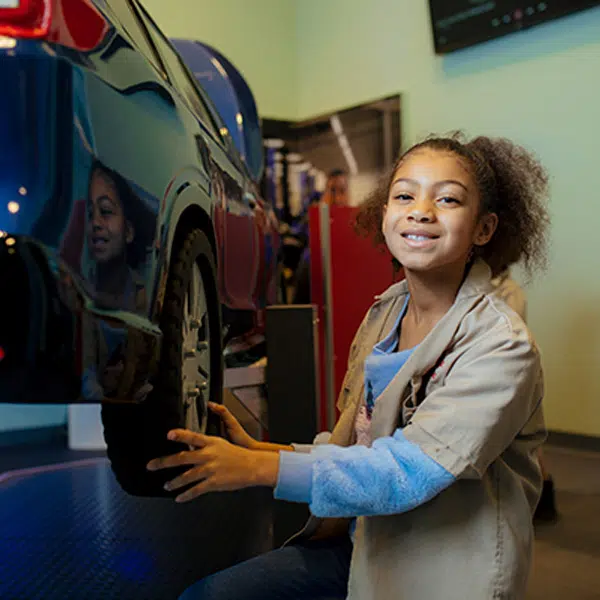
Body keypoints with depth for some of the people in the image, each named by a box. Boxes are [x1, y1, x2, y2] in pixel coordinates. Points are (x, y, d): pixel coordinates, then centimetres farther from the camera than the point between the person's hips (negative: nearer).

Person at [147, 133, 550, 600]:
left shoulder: (502, 346, -20)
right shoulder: (383, 313, 3)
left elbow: (412, 471, -27)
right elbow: (352, 447, 8)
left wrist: (259, 468, -30)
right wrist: (259, 450, -7)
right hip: (364, 539, 6)